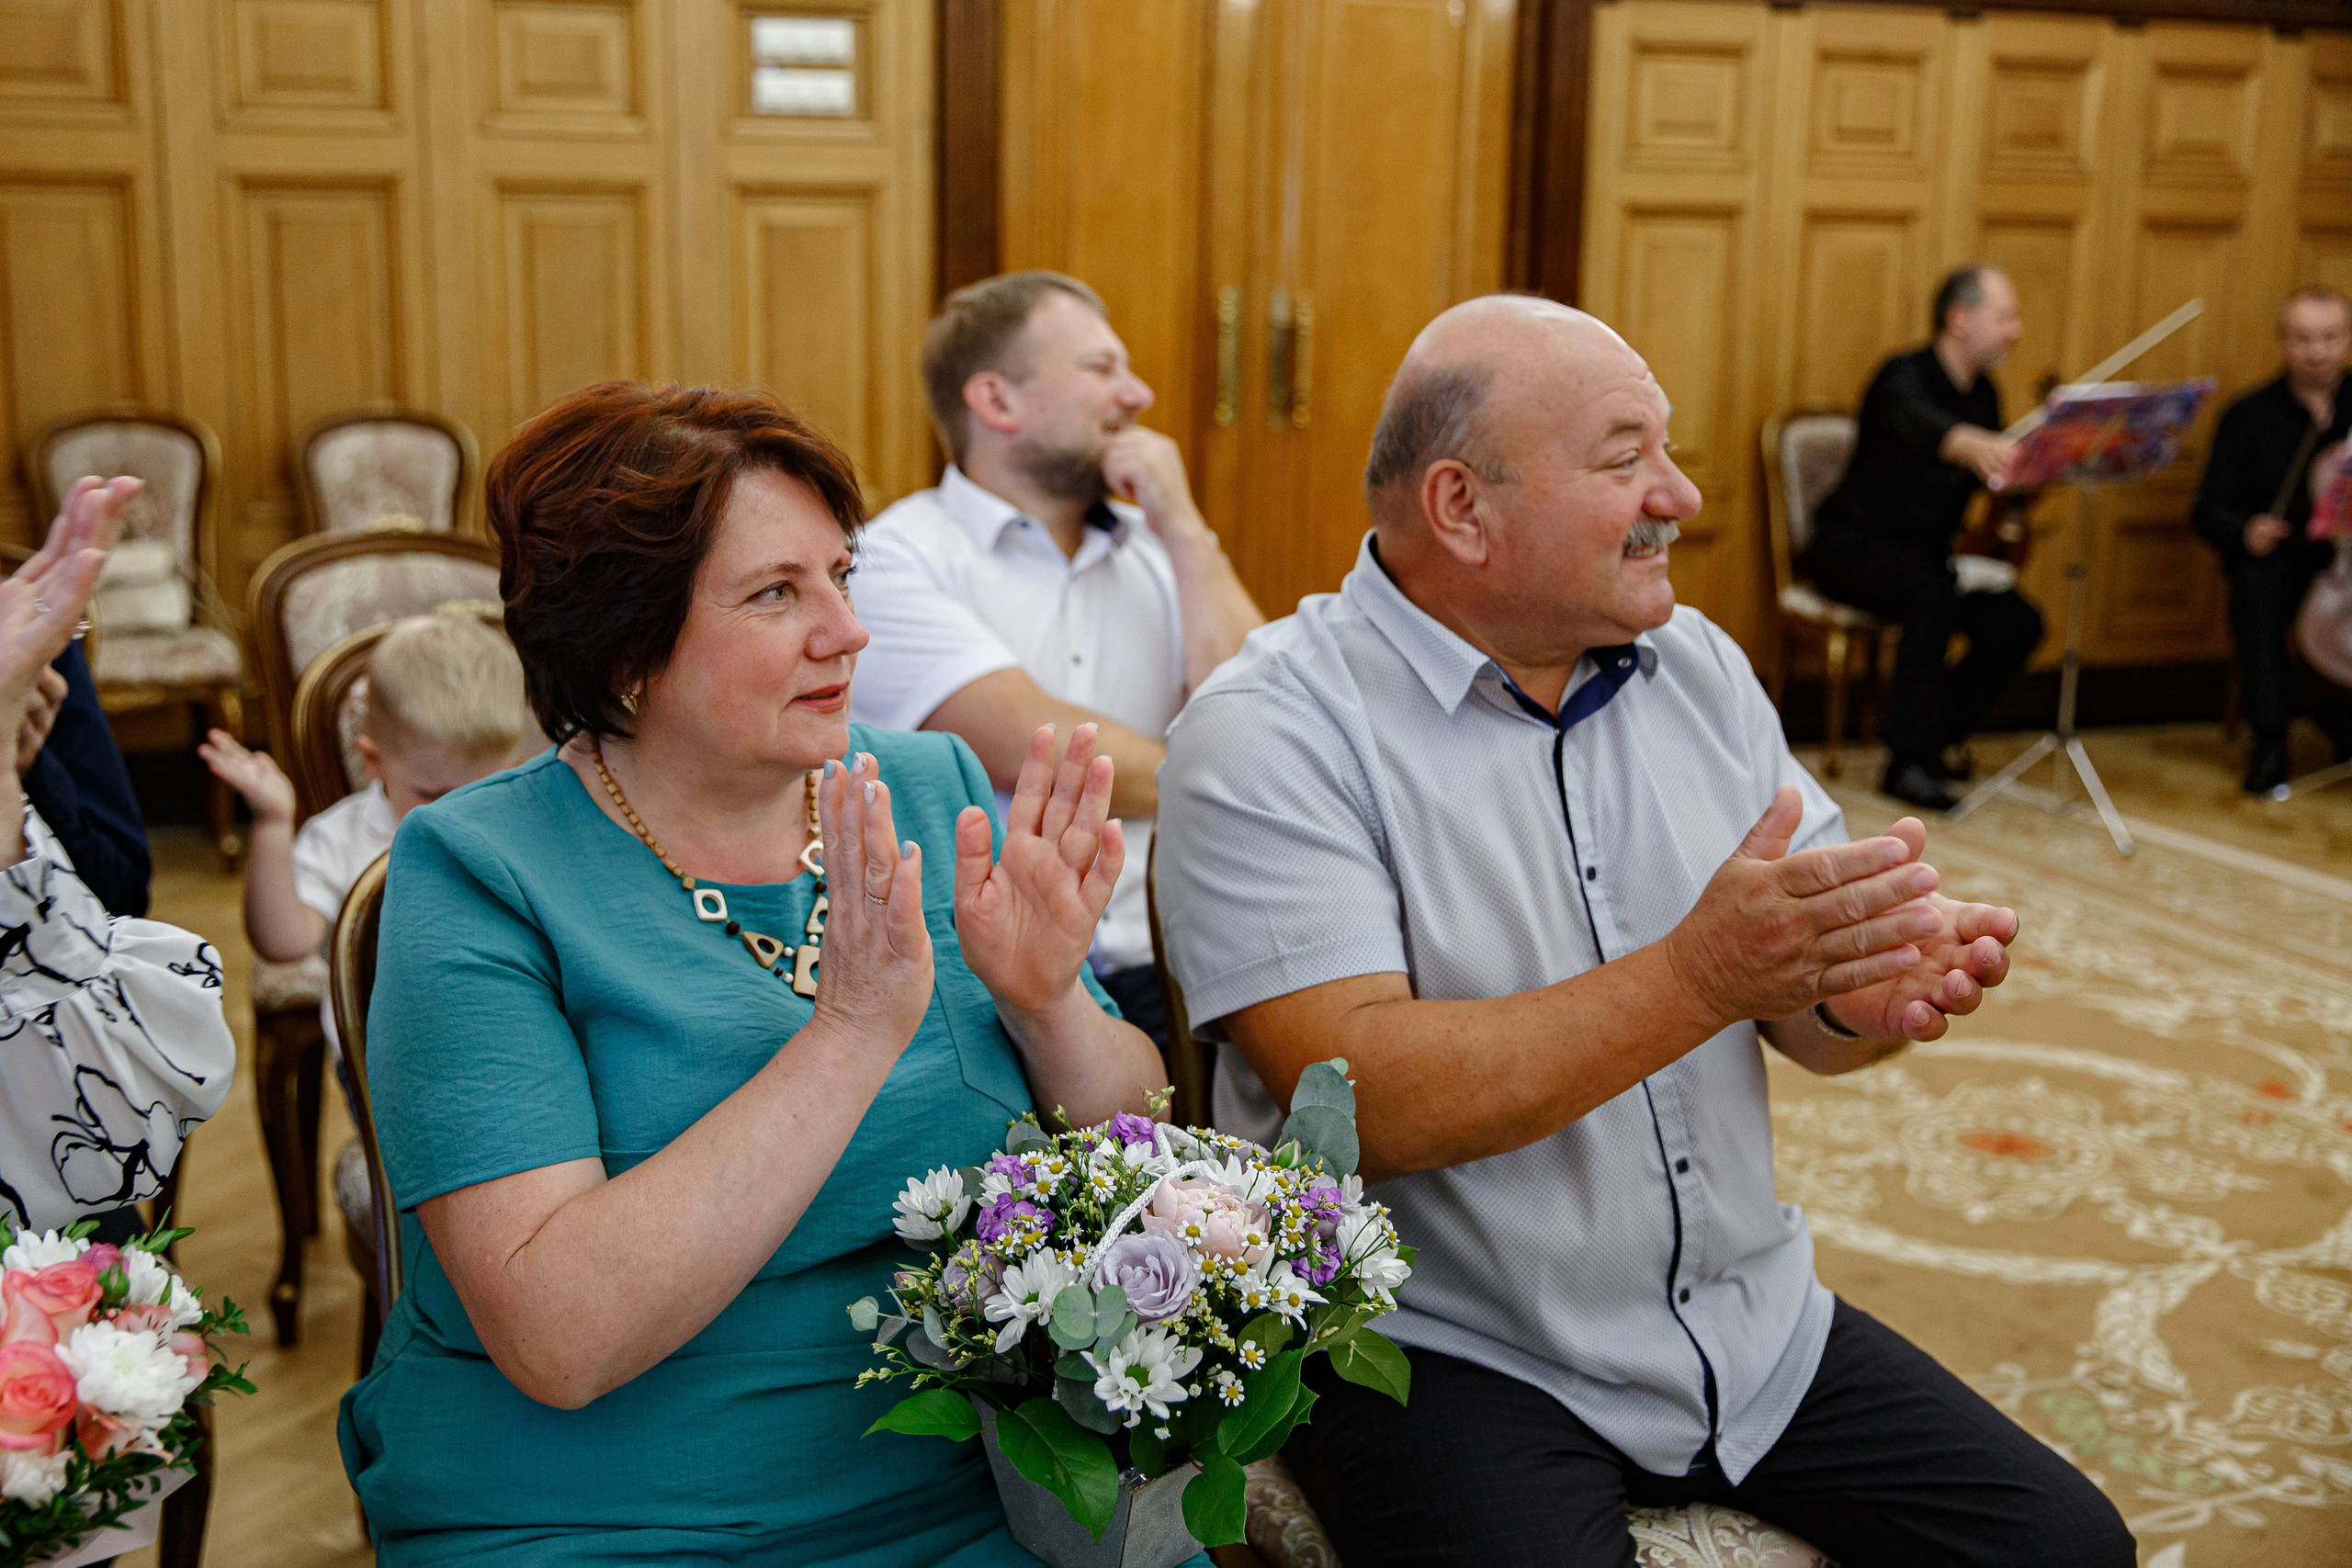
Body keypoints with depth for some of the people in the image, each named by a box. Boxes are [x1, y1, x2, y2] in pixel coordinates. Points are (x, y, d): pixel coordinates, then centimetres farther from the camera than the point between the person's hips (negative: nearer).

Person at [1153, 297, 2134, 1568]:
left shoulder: (1697, 666, 6)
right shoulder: (1269, 735, -14)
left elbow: (1795, 1008, 6)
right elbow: (1360, 1101, -24)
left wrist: (1867, 996, -18)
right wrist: (1698, 978, -30)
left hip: (1748, 1318, 6)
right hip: (1440, 1355, -6)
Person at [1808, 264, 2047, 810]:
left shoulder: (1983, 394, 10)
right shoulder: (1905, 377, -16)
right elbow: (1920, 426, -41)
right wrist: (1978, 446, -62)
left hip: (1927, 554, 8)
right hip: (1852, 546, -8)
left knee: (2018, 622, -14)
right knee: (1934, 594, -36)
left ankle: (1930, 742, 0)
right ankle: (1909, 762, -30)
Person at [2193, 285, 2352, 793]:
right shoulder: (2249, 416, 7)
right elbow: (2212, 509, 3)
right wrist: (2245, 531, -20)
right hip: (2278, 556, 0)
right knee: (2256, 584, -34)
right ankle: (2270, 740, -29)